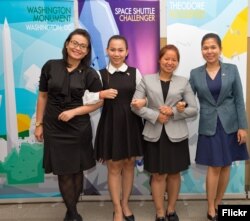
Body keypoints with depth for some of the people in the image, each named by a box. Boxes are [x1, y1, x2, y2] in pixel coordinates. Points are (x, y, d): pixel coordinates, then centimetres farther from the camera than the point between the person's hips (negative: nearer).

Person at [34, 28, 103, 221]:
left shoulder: (89, 74, -4)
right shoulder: (50, 66, -2)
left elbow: (100, 101, -2)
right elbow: (42, 96, 4)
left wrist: (74, 112, -13)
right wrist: (39, 124, 4)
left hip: (78, 128, 0)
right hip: (54, 128, 1)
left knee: (77, 171, 9)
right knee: (63, 173, 7)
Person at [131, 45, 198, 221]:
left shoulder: (184, 82, 3)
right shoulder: (147, 80, 1)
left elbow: (194, 109, 0)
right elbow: (135, 105, -5)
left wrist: (173, 112, -15)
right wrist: (155, 116, -15)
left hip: (176, 135, 1)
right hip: (154, 134, -1)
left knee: (174, 173, 13)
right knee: (158, 175, 6)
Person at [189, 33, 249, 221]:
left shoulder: (232, 70, 0)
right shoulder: (195, 74, 1)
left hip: (230, 124, 1)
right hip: (209, 125, -1)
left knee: (226, 166, 10)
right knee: (214, 167, 1)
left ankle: (218, 204, 28)